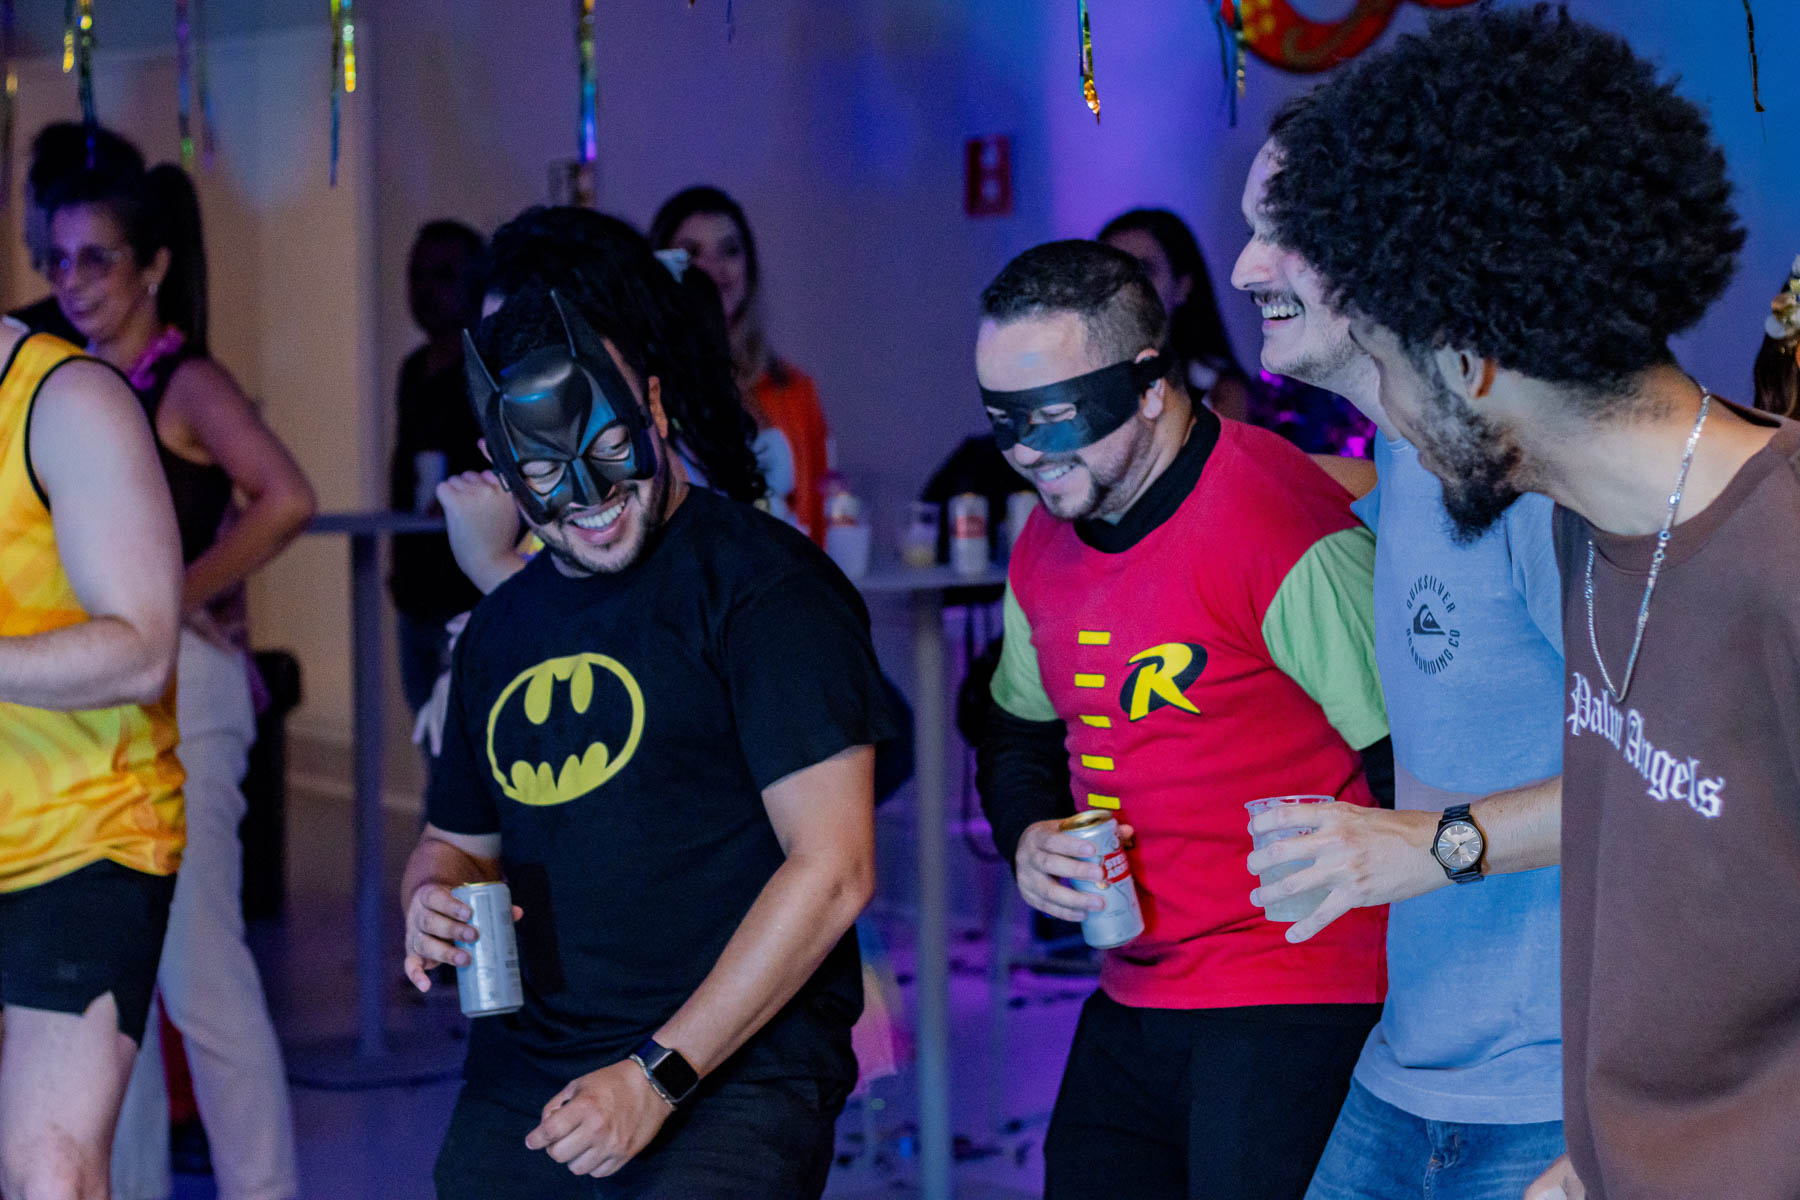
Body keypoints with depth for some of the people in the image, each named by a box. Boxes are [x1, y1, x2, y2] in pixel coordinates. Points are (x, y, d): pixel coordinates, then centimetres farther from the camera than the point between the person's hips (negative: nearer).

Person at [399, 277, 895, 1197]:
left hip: (734, 1076, -6)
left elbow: (832, 871, -12)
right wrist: (432, 900, 3)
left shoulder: (764, 583, -6)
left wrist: (659, 1074, -14)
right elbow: (456, 841, 28)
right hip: (518, 1088, 6)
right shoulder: (501, 627, 15)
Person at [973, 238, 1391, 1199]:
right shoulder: (1045, 550, 8)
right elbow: (1017, 735, 25)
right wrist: (1028, 838, 3)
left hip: (1292, 1011, -8)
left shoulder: (1287, 532, -17)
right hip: (1132, 1005, 8)